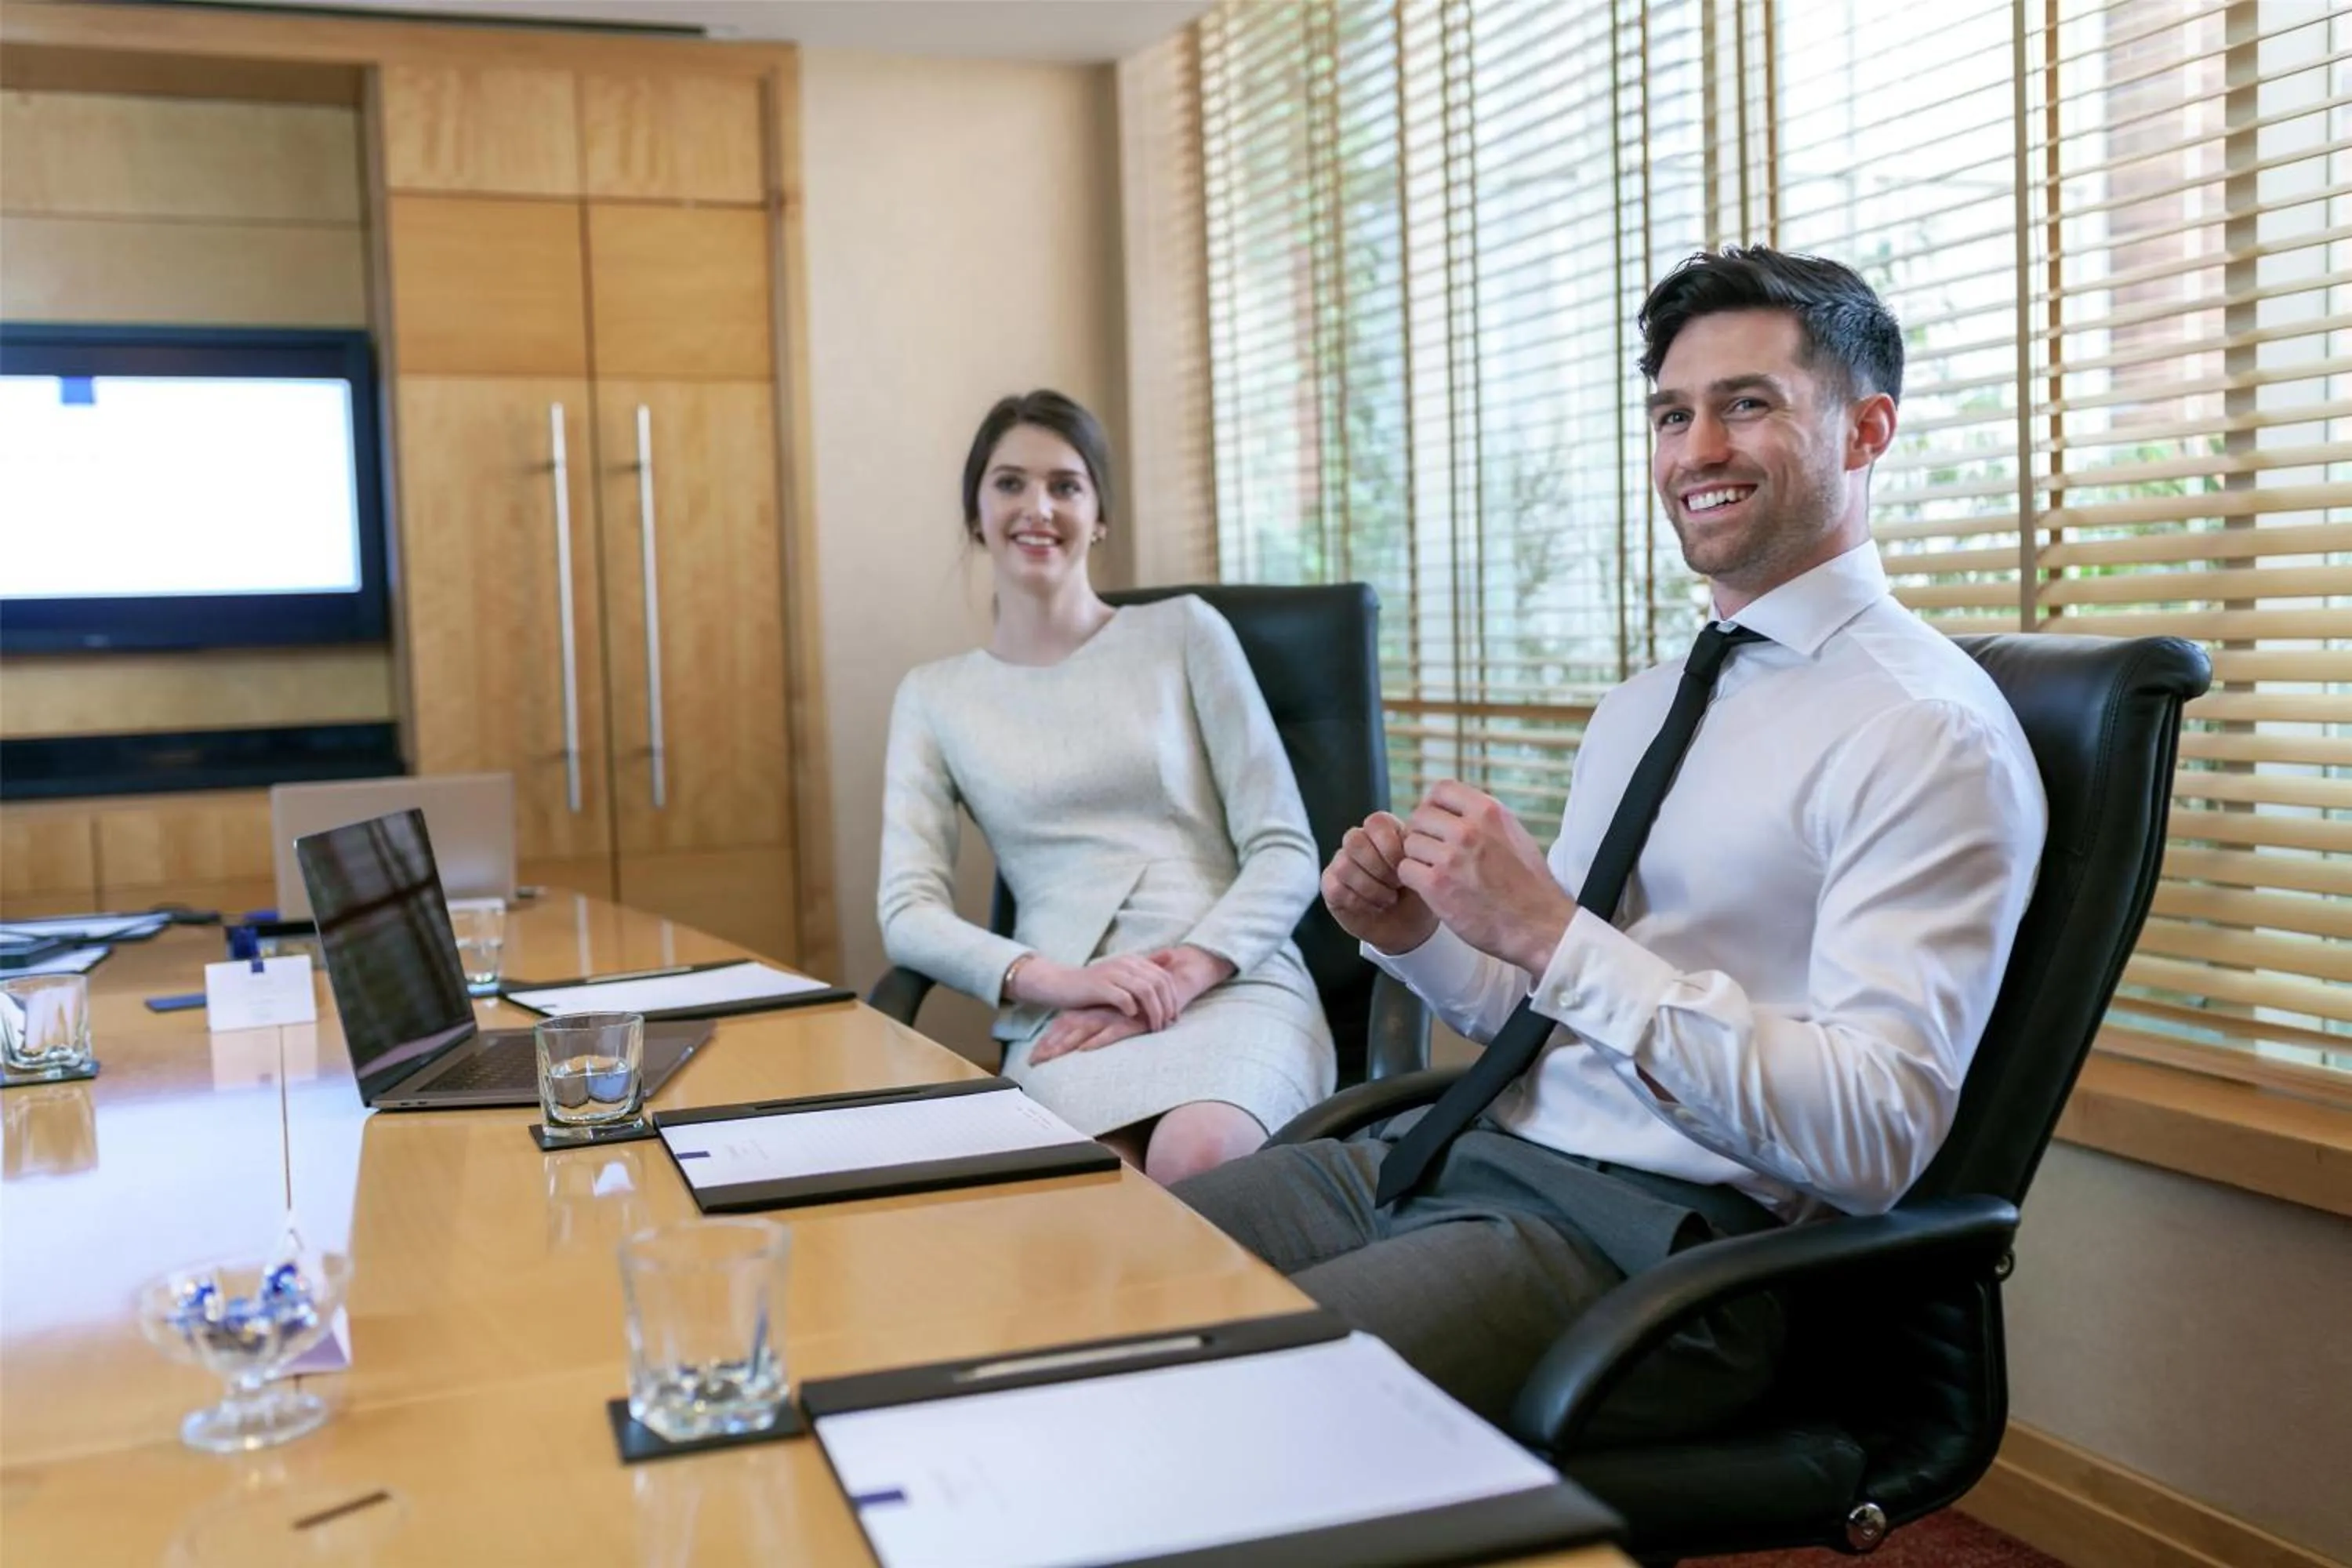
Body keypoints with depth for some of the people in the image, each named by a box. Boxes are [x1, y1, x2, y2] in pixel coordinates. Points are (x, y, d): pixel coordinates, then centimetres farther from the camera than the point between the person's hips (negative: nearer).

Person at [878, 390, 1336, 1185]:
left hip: (1235, 984, 0)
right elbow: (908, 912, 5)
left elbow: (1286, 852, 6)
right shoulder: (934, 696, 15)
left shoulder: (1184, 632, 11)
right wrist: (1062, 981, -14)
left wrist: (1184, 975, -12)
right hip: (1064, 1020, 0)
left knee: (1195, 1159, -35)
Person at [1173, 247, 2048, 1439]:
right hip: (1458, 1156, 8)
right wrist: (1416, 936, 0)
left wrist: (1556, 937, -23)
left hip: (1656, 1238, -8)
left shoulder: (1928, 732, -10)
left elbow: (1874, 1137, -20)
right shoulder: (1637, 712, 18)